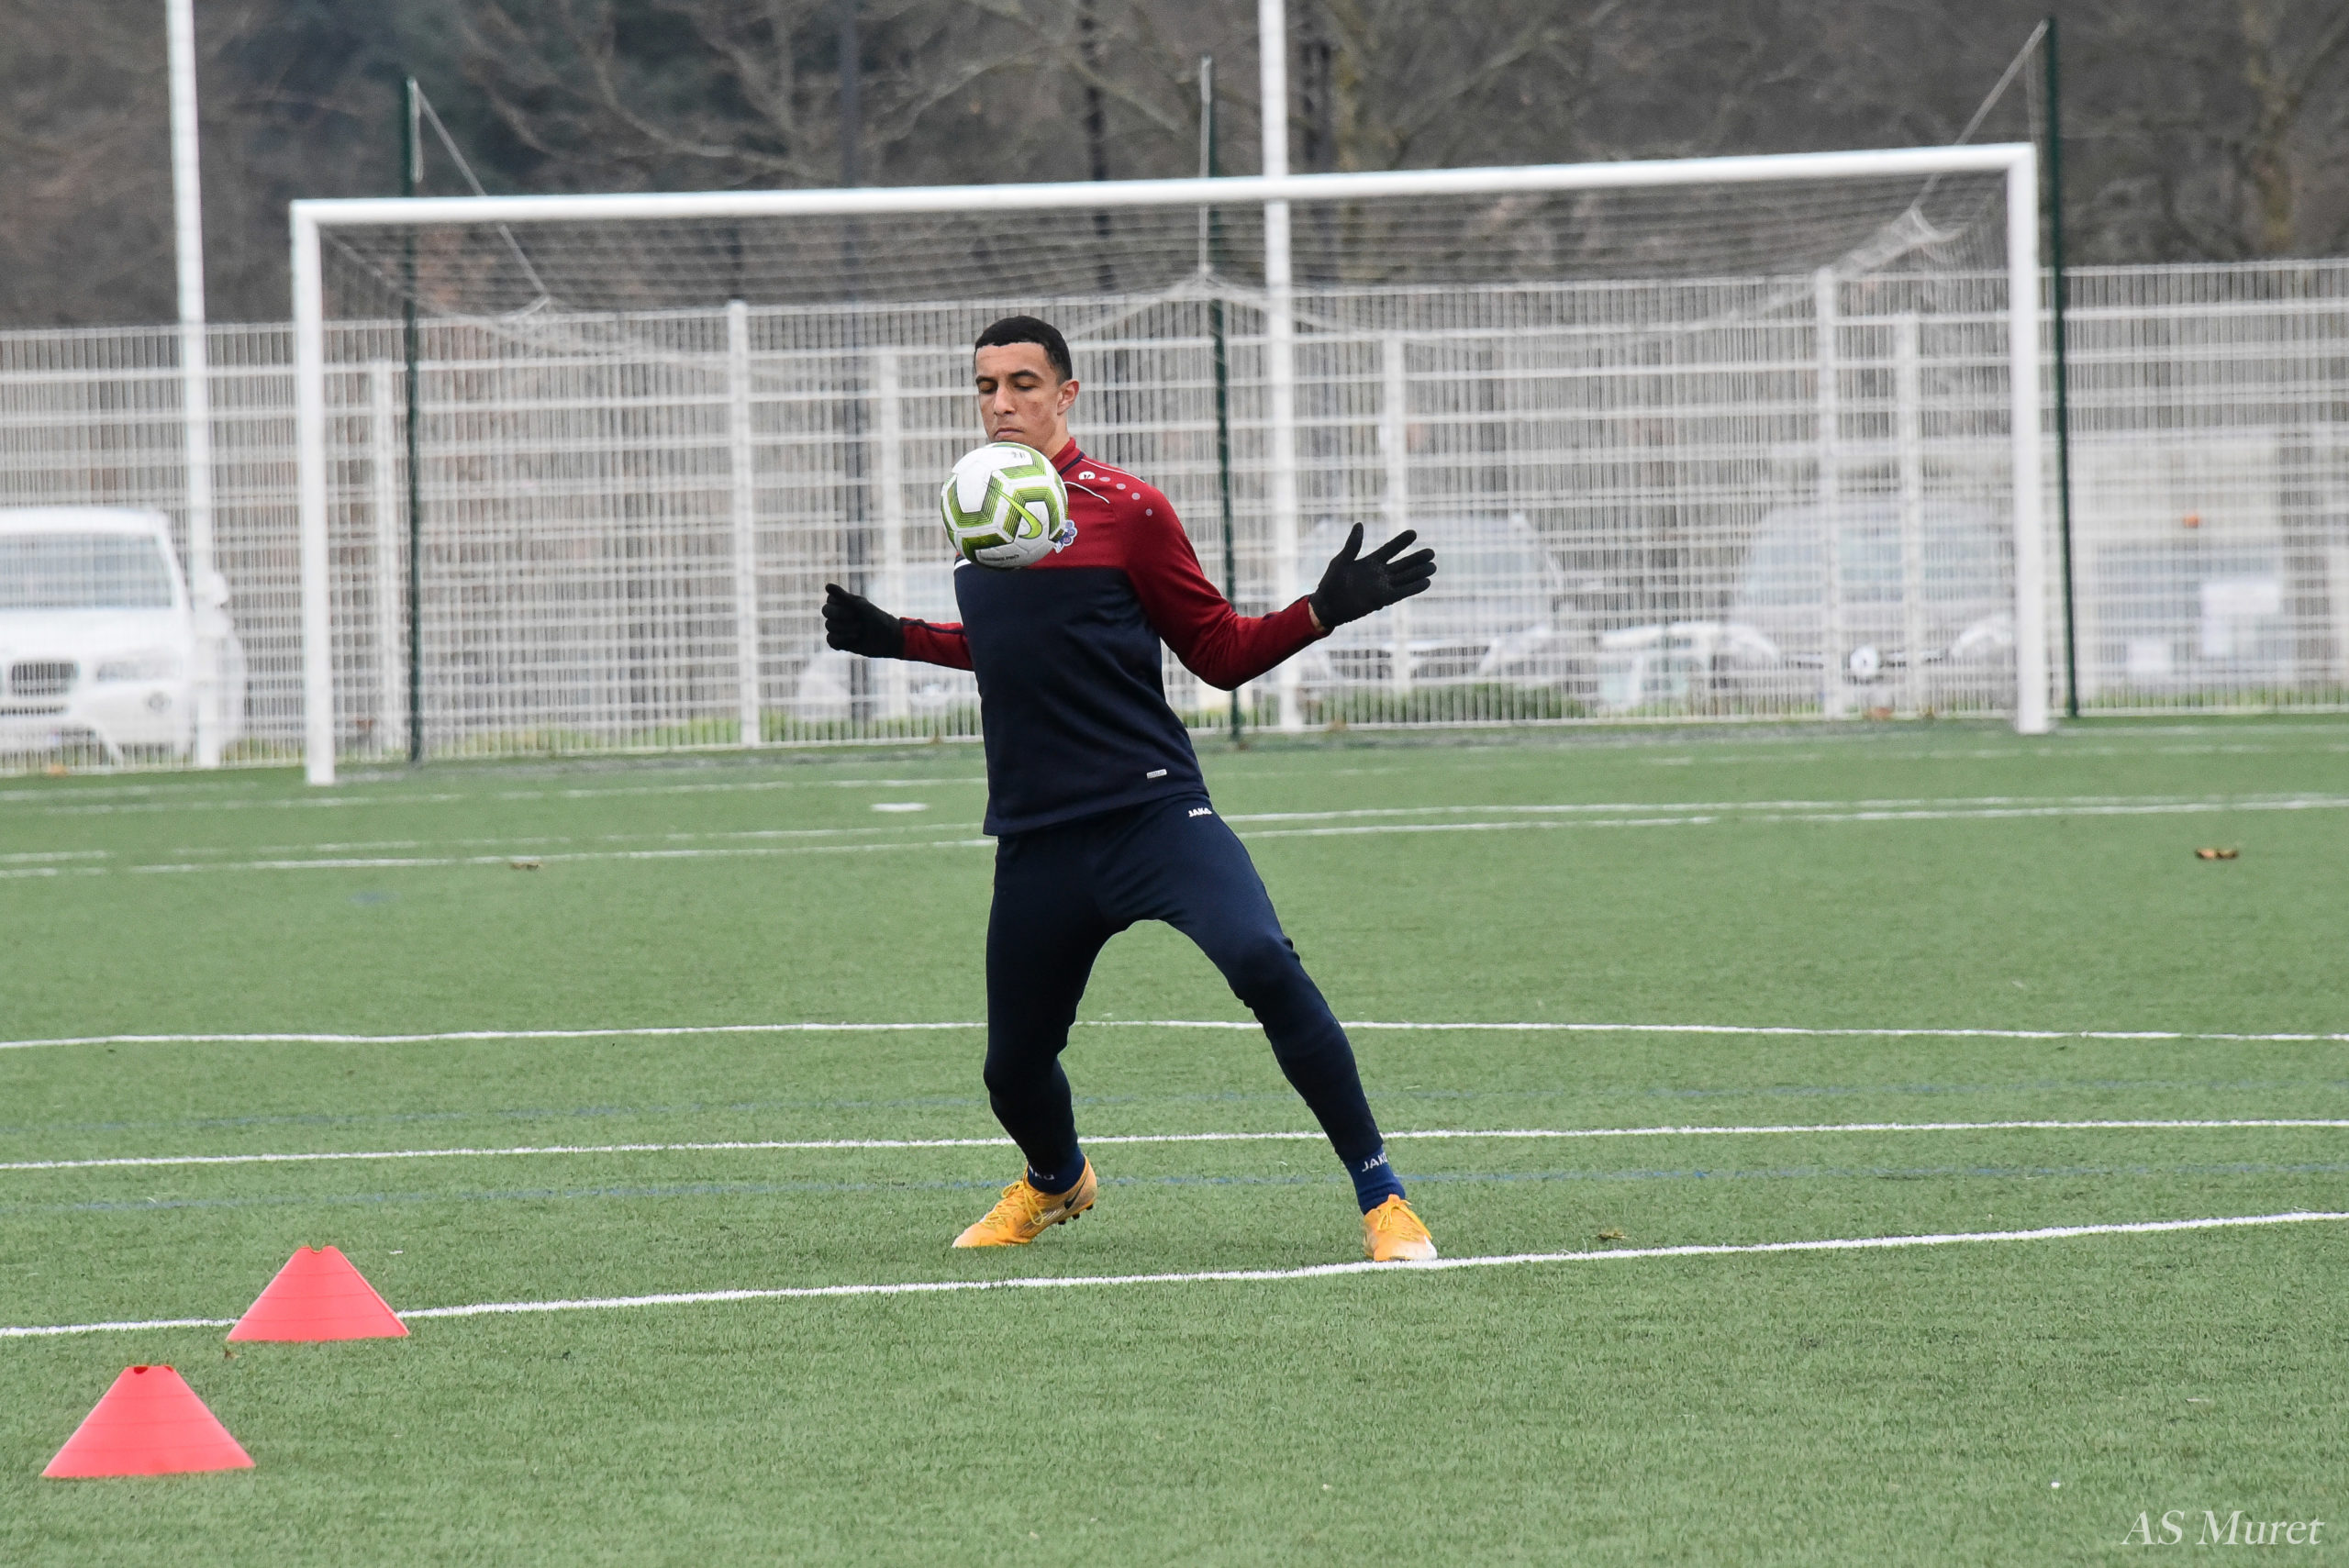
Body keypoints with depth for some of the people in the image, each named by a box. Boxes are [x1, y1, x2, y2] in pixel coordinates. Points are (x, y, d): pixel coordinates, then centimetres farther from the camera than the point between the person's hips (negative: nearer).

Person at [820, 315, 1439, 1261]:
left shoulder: (1125, 510, -5)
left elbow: (1221, 652, 0)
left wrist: (1322, 612, -14)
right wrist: (895, 639, 29)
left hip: (1151, 808, -5)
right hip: (1035, 839, 5)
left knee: (1262, 962, -28)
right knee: (1013, 1068, 8)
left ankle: (1380, 1198, -19)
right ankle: (1056, 1181, 45)